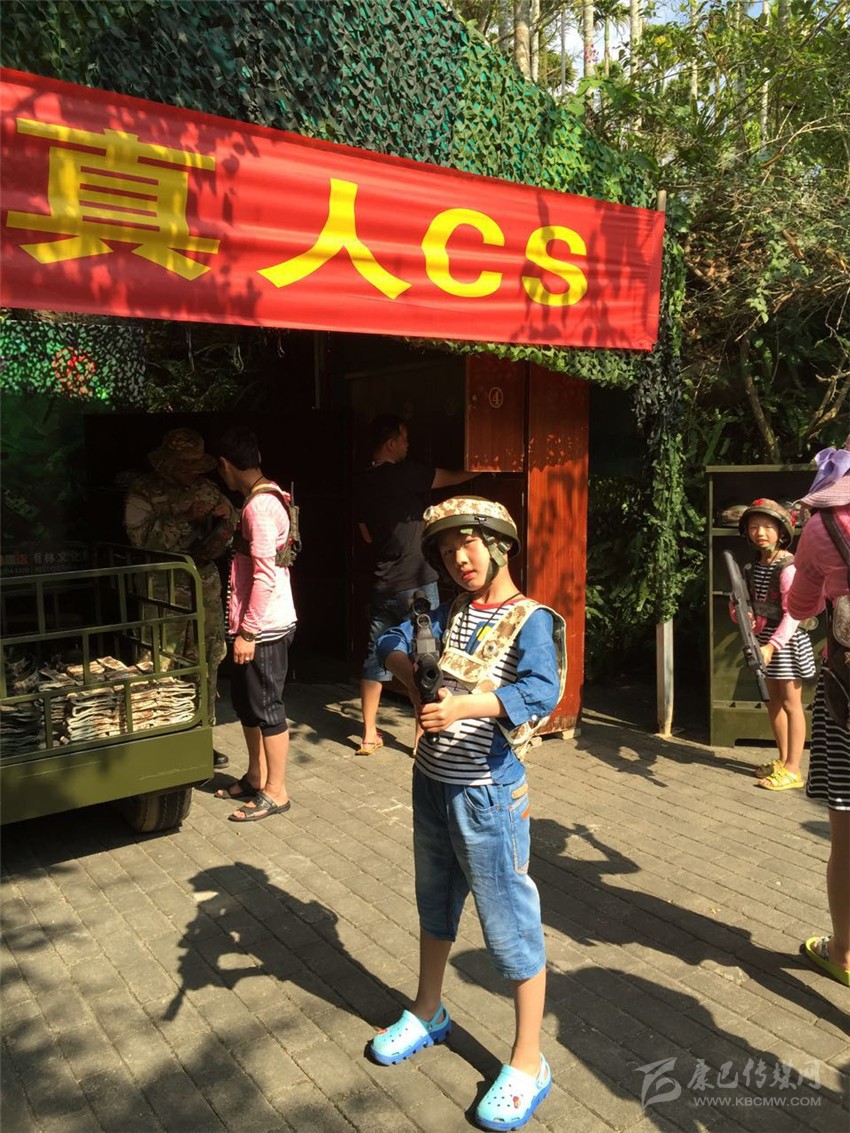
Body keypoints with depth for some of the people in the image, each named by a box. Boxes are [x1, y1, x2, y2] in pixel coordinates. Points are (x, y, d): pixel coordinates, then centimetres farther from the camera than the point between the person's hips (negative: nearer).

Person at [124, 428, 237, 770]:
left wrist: (225, 514, -4)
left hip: (205, 584, 5)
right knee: (164, 666, -3)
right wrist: (185, 518, -21)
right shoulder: (143, 491, -3)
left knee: (206, 662, 8)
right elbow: (141, 536, -17)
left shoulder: (205, 487, 11)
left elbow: (228, 523, 19)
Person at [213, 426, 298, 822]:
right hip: (255, 625, 10)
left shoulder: (259, 505, -19)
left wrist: (248, 631, -20)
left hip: (264, 628, -10)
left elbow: (265, 574, -23)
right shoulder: (268, 496, 12)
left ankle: (275, 792, 13)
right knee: (245, 701, 19)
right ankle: (256, 777, 34)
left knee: (266, 708, 1)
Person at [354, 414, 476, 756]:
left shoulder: (362, 483, 6)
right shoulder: (406, 474, -12)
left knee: (375, 658, 12)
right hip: (416, 583, -6)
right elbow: (455, 478, -1)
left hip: (382, 584, 6)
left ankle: (369, 735, 18)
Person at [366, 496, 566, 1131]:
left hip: (487, 796, -7)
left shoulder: (530, 621, -16)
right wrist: (413, 676, -16)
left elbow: (543, 692, -31)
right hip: (432, 782, 7)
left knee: (510, 926, 4)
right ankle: (428, 1015, 47)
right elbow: (393, 642, 5)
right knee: (435, 904, 24)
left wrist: (463, 705, -43)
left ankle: (528, 1064, 23)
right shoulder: (451, 613, 4)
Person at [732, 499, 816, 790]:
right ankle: (783, 759, 28)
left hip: (787, 640, -8)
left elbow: (793, 613, -22)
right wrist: (740, 612, -12)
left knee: (791, 703, -1)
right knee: (774, 700, 15)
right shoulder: (753, 566, 7)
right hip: (764, 638, 8)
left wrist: (772, 645, -30)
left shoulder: (787, 567, -17)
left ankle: (793, 770, 7)